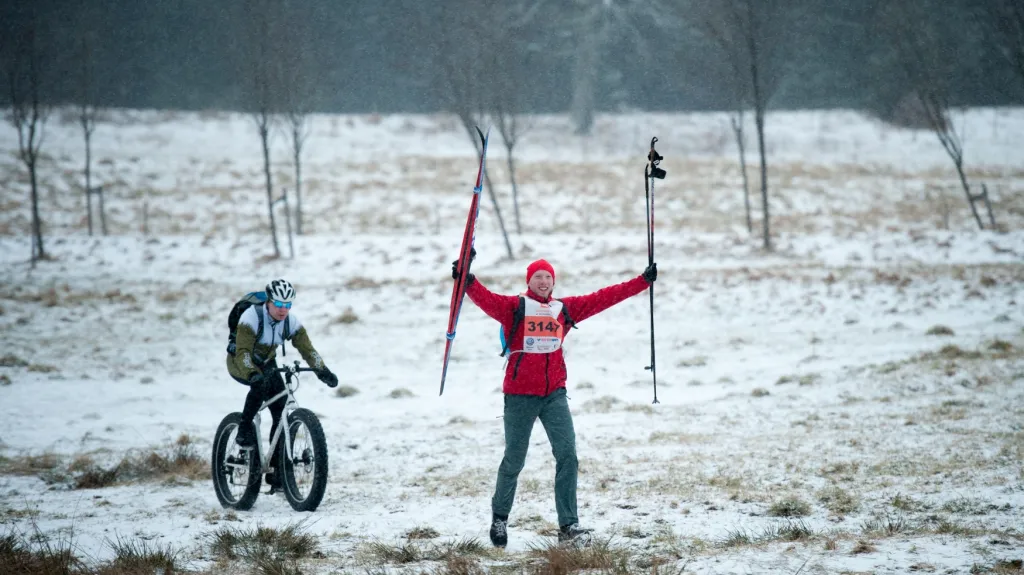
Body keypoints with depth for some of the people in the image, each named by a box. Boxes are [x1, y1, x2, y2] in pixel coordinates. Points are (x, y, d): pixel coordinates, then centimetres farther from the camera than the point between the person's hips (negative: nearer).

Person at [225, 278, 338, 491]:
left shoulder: (291, 321, -14)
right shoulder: (252, 316, -29)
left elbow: (307, 348, -17)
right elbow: (242, 352, -37)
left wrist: (323, 371, -32)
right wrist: (253, 374, -55)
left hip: (266, 364, 5)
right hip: (240, 364, -5)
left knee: (281, 412, -9)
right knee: (262, 383, -38)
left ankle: (276, 471, -2)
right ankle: (245, 430, -21)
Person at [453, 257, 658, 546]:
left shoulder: (565, 309, 10)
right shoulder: (514, 307, -1)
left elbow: (604, 297, 12)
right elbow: (487, 299, -19)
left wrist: (643, 281, 12)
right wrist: (467, 281, -39)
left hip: (554, 394, 3)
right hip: (520, 395, -3)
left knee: (567, 455, -9)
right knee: (514, 460, 6)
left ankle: (568, 525, -6)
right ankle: (500, 517, 28)